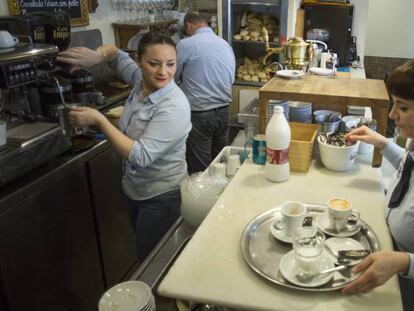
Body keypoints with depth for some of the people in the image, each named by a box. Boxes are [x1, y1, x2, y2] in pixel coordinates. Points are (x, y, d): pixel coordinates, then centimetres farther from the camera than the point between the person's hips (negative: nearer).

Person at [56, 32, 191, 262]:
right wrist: (97, 55, -12)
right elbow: (116, 53, 12)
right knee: (145, 254, 26)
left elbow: (140, 156, -31)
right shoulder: (142, 81, -6)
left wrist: (98, 120, -26)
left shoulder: (174, 107, -28)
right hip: (136, 190, 8)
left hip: (161, 198, -8)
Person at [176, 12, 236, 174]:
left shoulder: (186, 44, -9)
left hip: (199, 114, -6)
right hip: (223, 111, 6)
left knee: (200, 169, 5)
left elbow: (174, 77, 2)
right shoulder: (226, 45, 9)